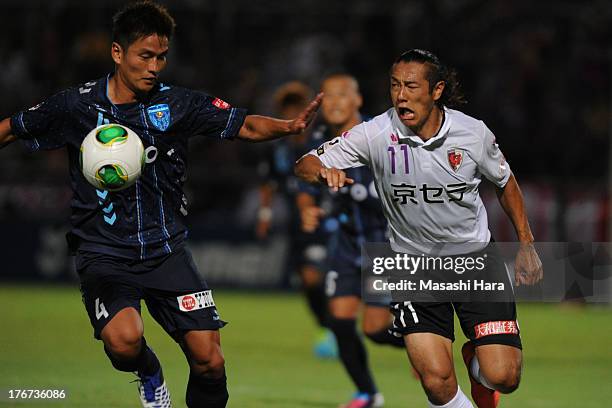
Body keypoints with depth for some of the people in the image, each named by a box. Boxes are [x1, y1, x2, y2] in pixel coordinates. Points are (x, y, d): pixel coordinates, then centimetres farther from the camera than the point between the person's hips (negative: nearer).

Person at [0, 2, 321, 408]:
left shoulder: (179, 104, 0)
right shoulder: (76, 106, -3)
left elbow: (244, 126, -1)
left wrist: (289, 126, -20)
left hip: (167, 250, 2)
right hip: (104, 252, -2)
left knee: (209, 361, -7)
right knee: (124, 339, -29)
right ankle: (149, 374, 8)